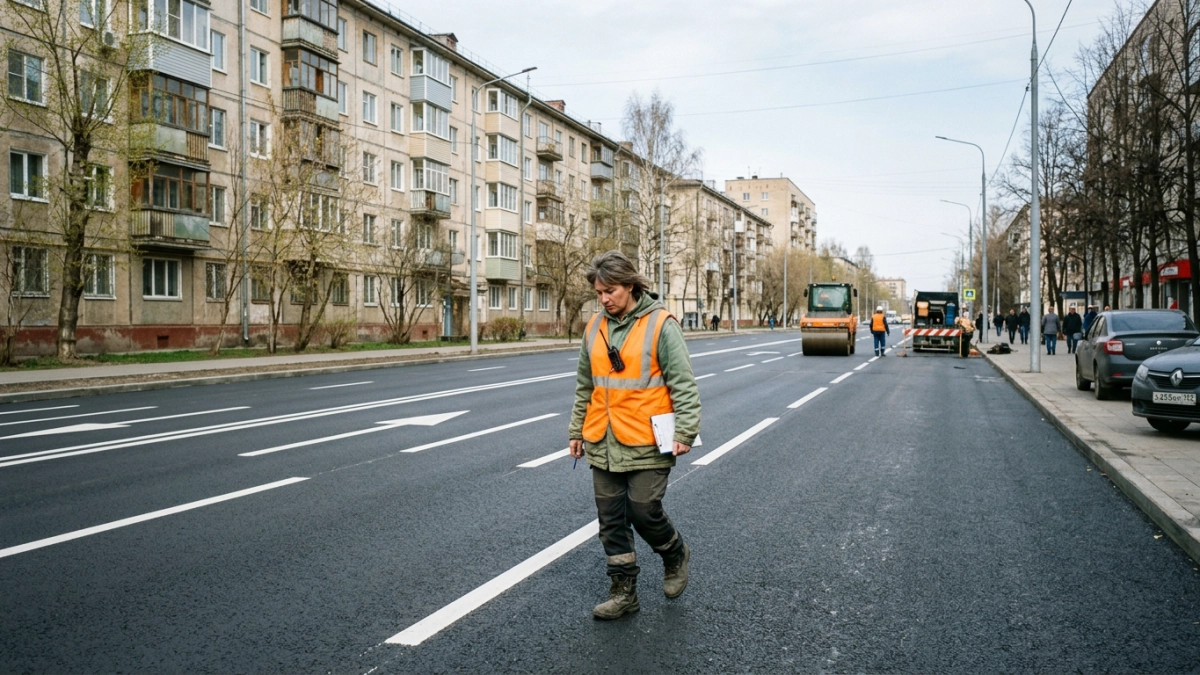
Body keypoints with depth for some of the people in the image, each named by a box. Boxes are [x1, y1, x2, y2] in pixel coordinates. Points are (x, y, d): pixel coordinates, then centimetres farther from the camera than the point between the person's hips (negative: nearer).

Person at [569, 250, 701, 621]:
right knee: (611, 519, 9)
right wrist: (577, 431, 17)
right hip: (603, 443, 6)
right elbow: (585, 386, 15)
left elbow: (683, 383, -10)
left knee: (644, 511, -2)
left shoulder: (660, 324, -9)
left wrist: (685, 431, -16)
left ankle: (675, 556, 30)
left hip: (646, 442, -5)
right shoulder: (596, 327, 7)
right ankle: (623, 591, 23)